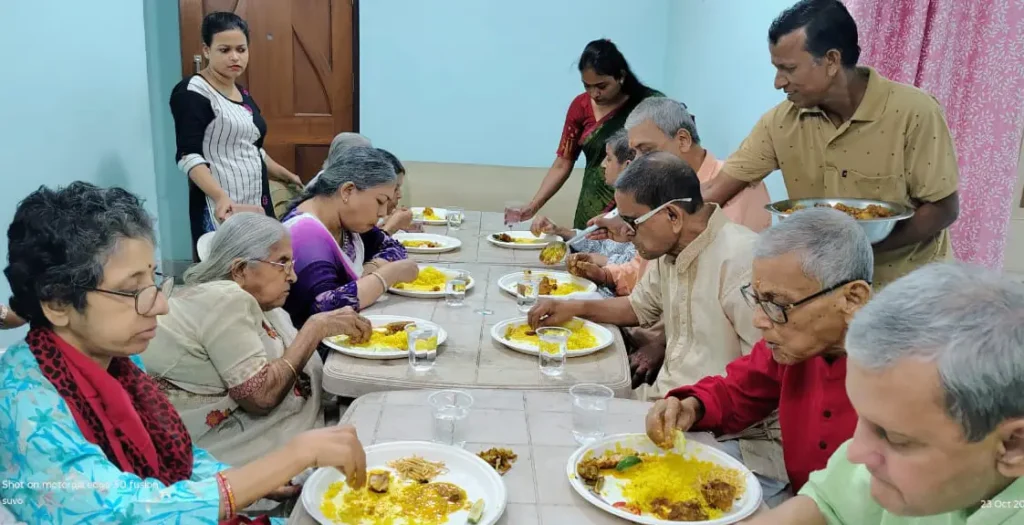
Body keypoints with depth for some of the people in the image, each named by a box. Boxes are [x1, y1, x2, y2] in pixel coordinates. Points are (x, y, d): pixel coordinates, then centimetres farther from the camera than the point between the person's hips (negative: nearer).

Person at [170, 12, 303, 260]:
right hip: (221, 208, -8)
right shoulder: (192, 93, -9)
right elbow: (189, 156, -18)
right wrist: (221, 197, -31)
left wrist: (285, 175, 26)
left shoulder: (243, 93, 15)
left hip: (257, 204, 8)